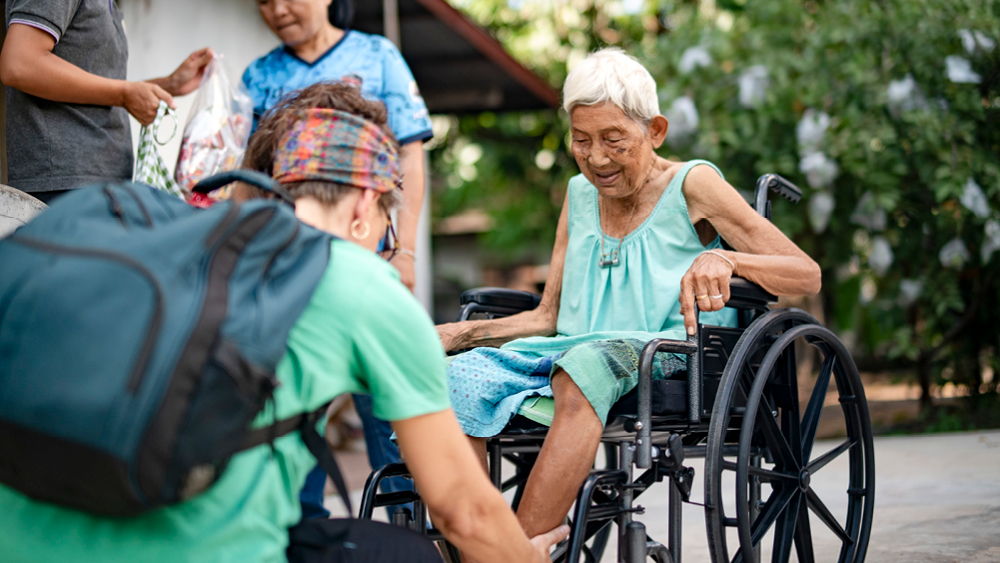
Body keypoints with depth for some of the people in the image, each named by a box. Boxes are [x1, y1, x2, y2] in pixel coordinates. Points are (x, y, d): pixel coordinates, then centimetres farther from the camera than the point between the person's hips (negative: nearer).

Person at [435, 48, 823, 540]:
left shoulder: (691, 185, 4)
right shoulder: (580, 195, 20)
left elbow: (807, 276, -3)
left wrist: (724, 260, -22)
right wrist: (460, 333, 5)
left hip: (674, 356, -5)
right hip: (576, 352, 5)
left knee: (585, 365, -39)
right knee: (455, 382, -23)